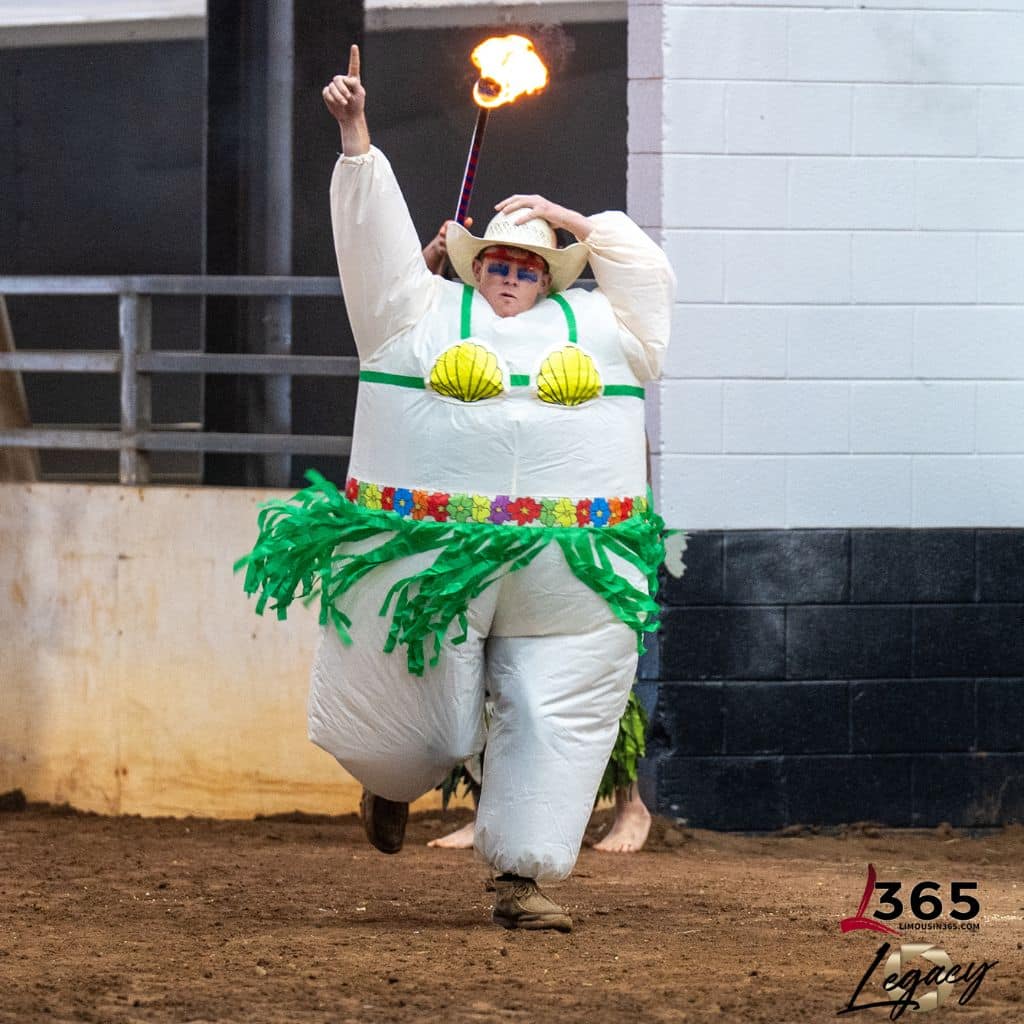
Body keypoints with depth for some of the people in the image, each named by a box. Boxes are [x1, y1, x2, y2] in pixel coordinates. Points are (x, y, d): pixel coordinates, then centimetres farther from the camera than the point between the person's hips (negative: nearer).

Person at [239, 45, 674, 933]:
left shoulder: (594, 325, 17)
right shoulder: (422, 314, 11)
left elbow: (647, 272, 20)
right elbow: (376, 237, 5)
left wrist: (573, 220, 18)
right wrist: (357, 144, -3)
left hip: (566, 569, 2)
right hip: (428, 555, -2)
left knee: (556, 717, -5)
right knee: (422, 720, 5)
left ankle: (522, 877, 0)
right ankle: (394, 782, 40)